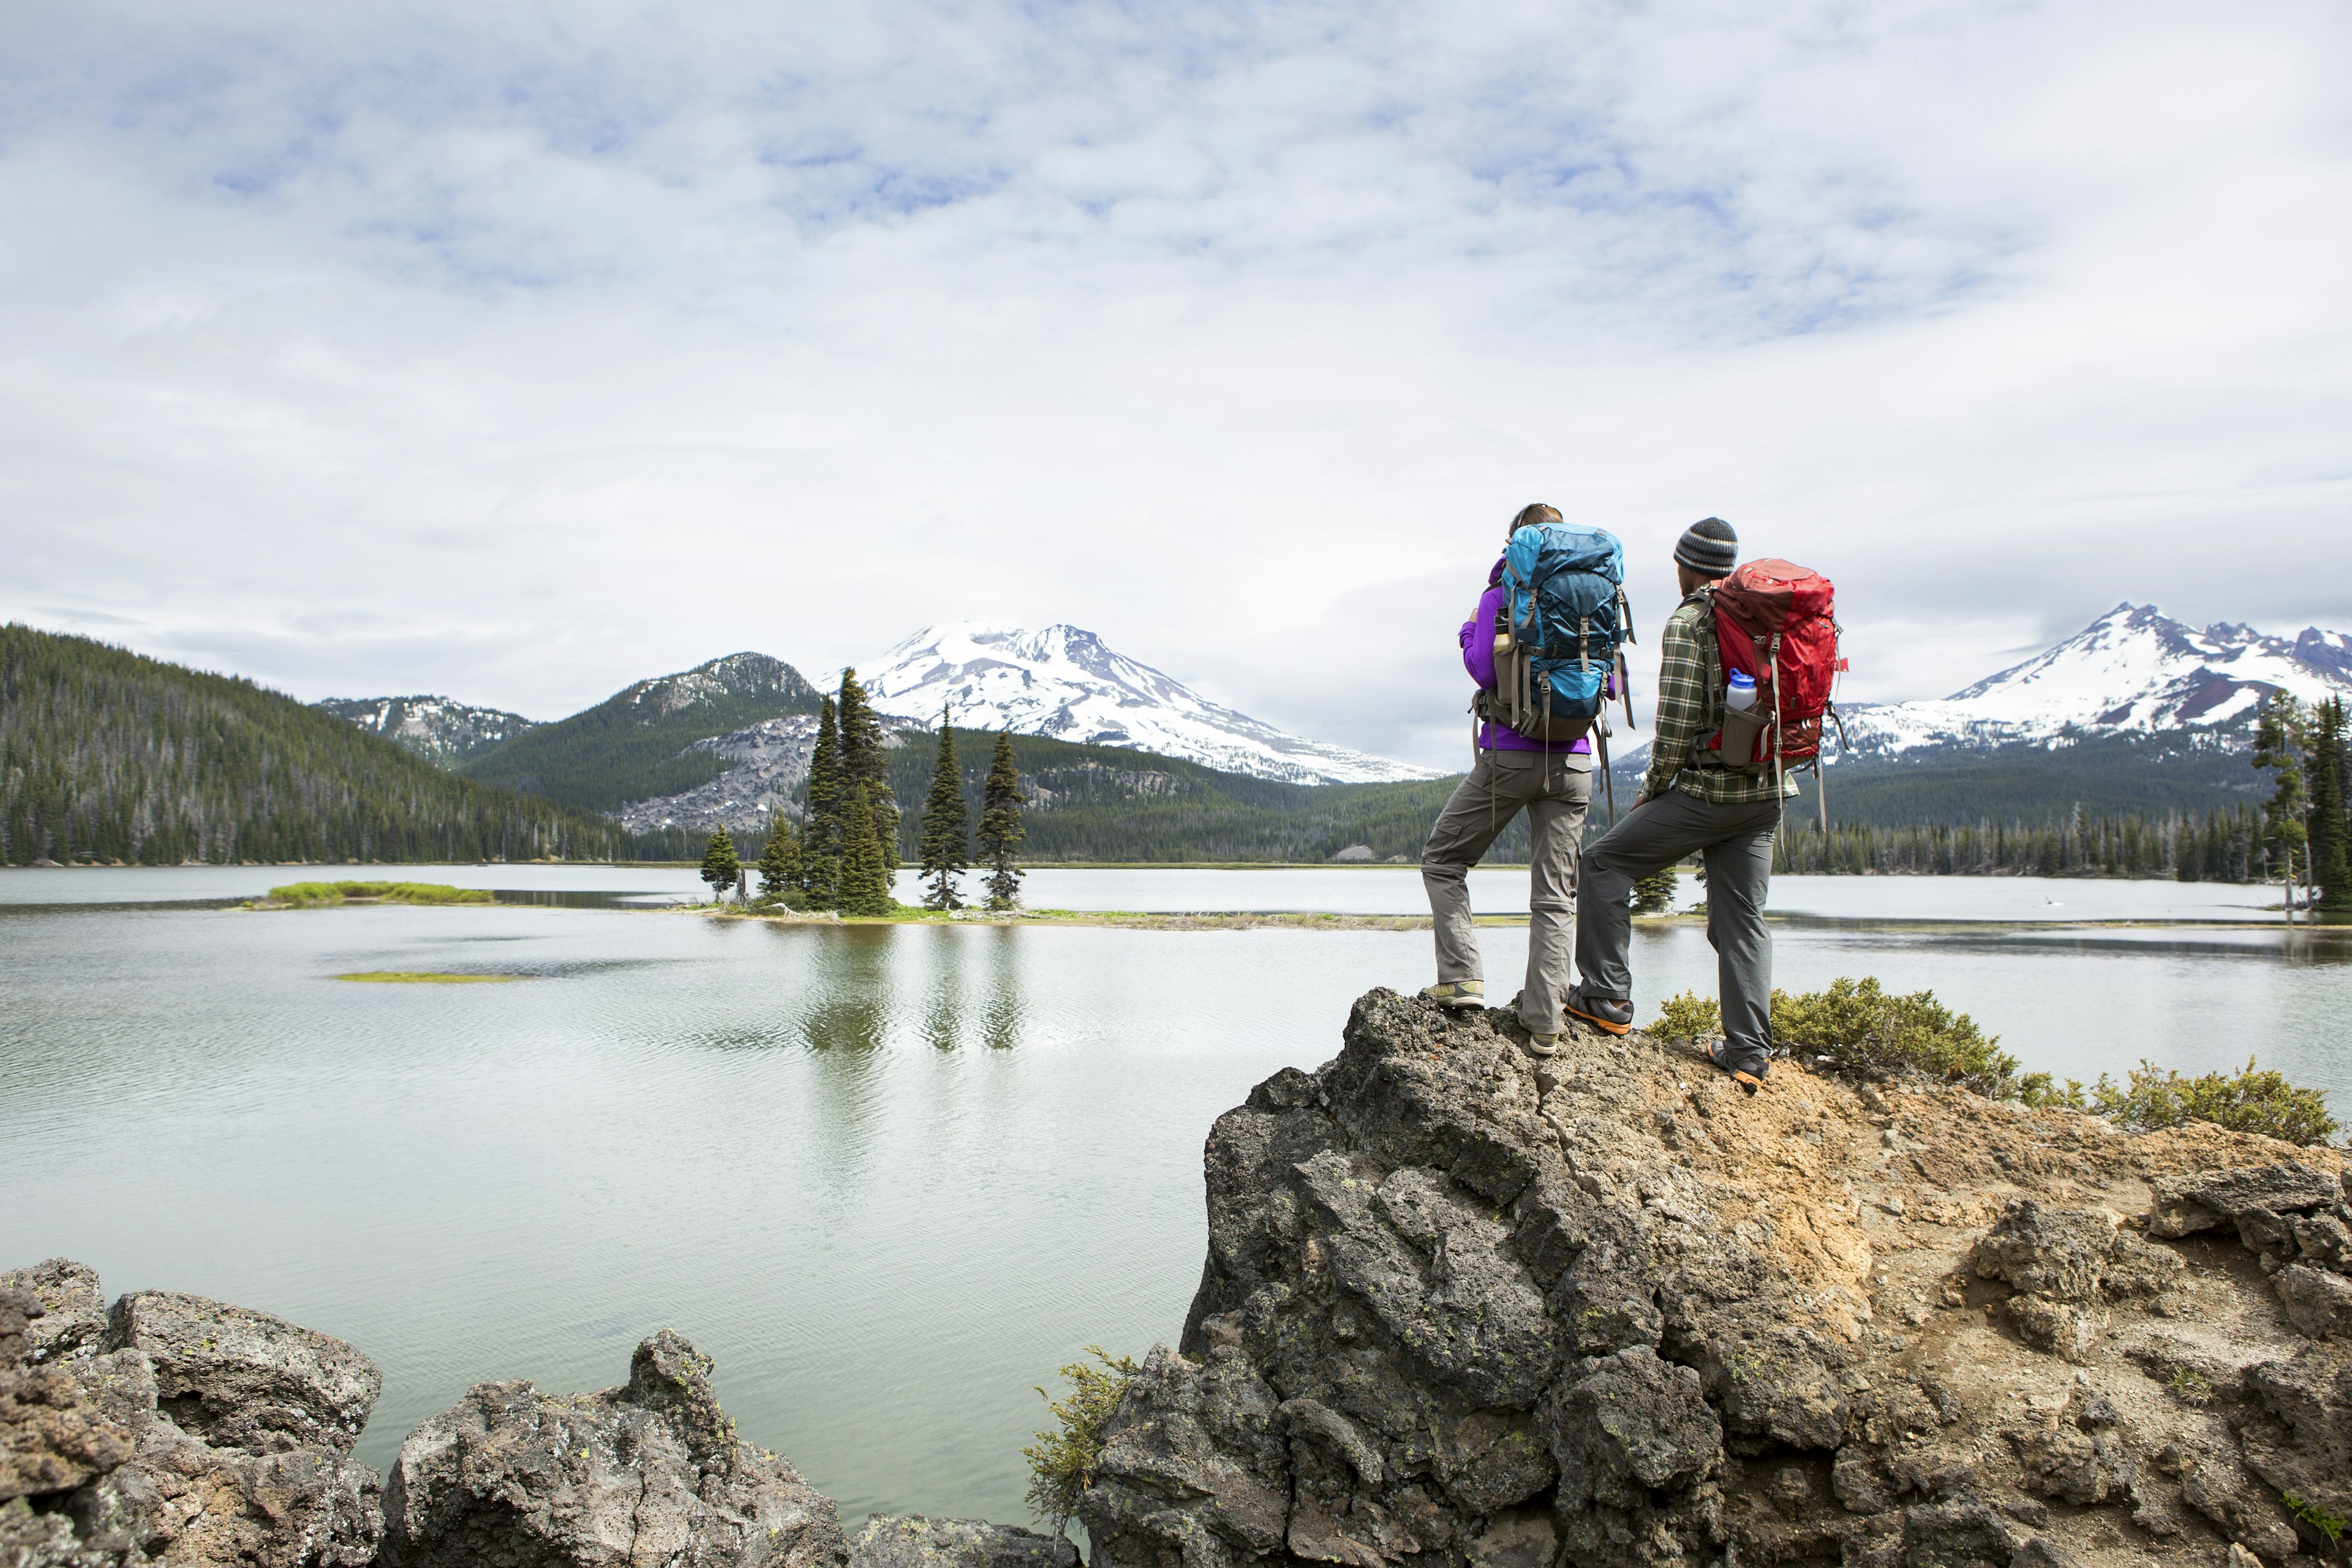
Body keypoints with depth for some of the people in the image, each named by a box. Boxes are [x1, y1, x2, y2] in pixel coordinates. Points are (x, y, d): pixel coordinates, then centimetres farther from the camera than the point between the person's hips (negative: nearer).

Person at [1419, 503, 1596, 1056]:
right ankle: (1545, 1022, 4)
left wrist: (1468, 631, 5)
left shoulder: (1502, 593, -4)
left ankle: (1462, 977, 2)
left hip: (1510, 756, -4)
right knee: (1556, 894, 6)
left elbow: (1484, 670, -14)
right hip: (1573, 760, 4)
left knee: (1442, 859, 14)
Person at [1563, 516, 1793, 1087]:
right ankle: (1748, 1053, 8)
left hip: (1706, 791, -7)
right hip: (1766, 793, 7)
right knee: (1742, 917, 10)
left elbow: (1677, 720, -15)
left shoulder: (1688, 622, -9)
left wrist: (1653, 787, -3)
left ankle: (1608, 999, 6)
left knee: (1606, 860, 7)